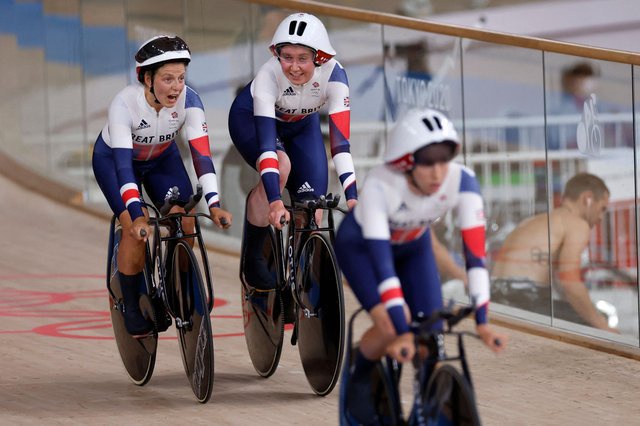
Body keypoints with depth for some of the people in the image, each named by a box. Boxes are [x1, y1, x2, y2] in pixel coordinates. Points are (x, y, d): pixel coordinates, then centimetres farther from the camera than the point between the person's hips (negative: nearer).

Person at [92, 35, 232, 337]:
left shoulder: (188, 100, -29)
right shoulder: (125, 103, -37)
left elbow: (201, 153, -32)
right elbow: (123, 163, -42)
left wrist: (214, 204, -43)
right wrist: (137, 215, -52)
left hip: (162, 158, 3)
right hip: (113, 159, -3)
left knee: (185, 222, -15)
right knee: (137, 229, -22)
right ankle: (131, 308, -4)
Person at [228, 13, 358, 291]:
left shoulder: (333, 74, -33)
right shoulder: (268, 76, -39)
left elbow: (340, 139, -36)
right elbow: (266, 141, -45)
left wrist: (352, 197, -46)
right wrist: (275, 202, -55)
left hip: (301, 124, 4)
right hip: (250, 118, -3)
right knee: (280, 167, -33)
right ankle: (251, 260, -16)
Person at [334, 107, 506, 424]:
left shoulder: (462, 182, -33)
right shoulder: (380, 186, -41)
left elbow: (475, 253, -33)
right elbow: (381, 259, -45)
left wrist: (482, 322, -40)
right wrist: (402, 332, -50)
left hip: (413, 246, 3)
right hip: (360, 245, -3)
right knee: (391, 326, -24)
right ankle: (360, 380, 5)